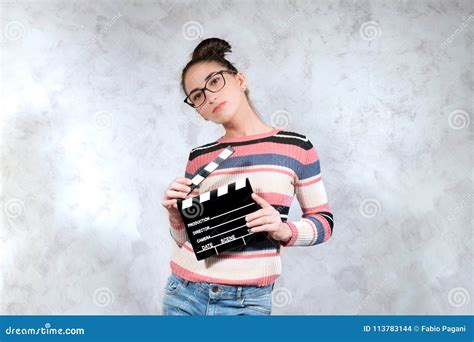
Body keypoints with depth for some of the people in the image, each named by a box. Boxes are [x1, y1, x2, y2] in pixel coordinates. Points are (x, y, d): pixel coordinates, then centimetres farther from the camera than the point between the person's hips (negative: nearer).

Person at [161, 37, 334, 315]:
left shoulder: (296, 147, -3)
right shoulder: (199, 158, 4)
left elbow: (324, 221, 2)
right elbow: (186, 239, 10)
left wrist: (285, 231, -15)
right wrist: (176, 215, -9)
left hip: (248, 302, -2)